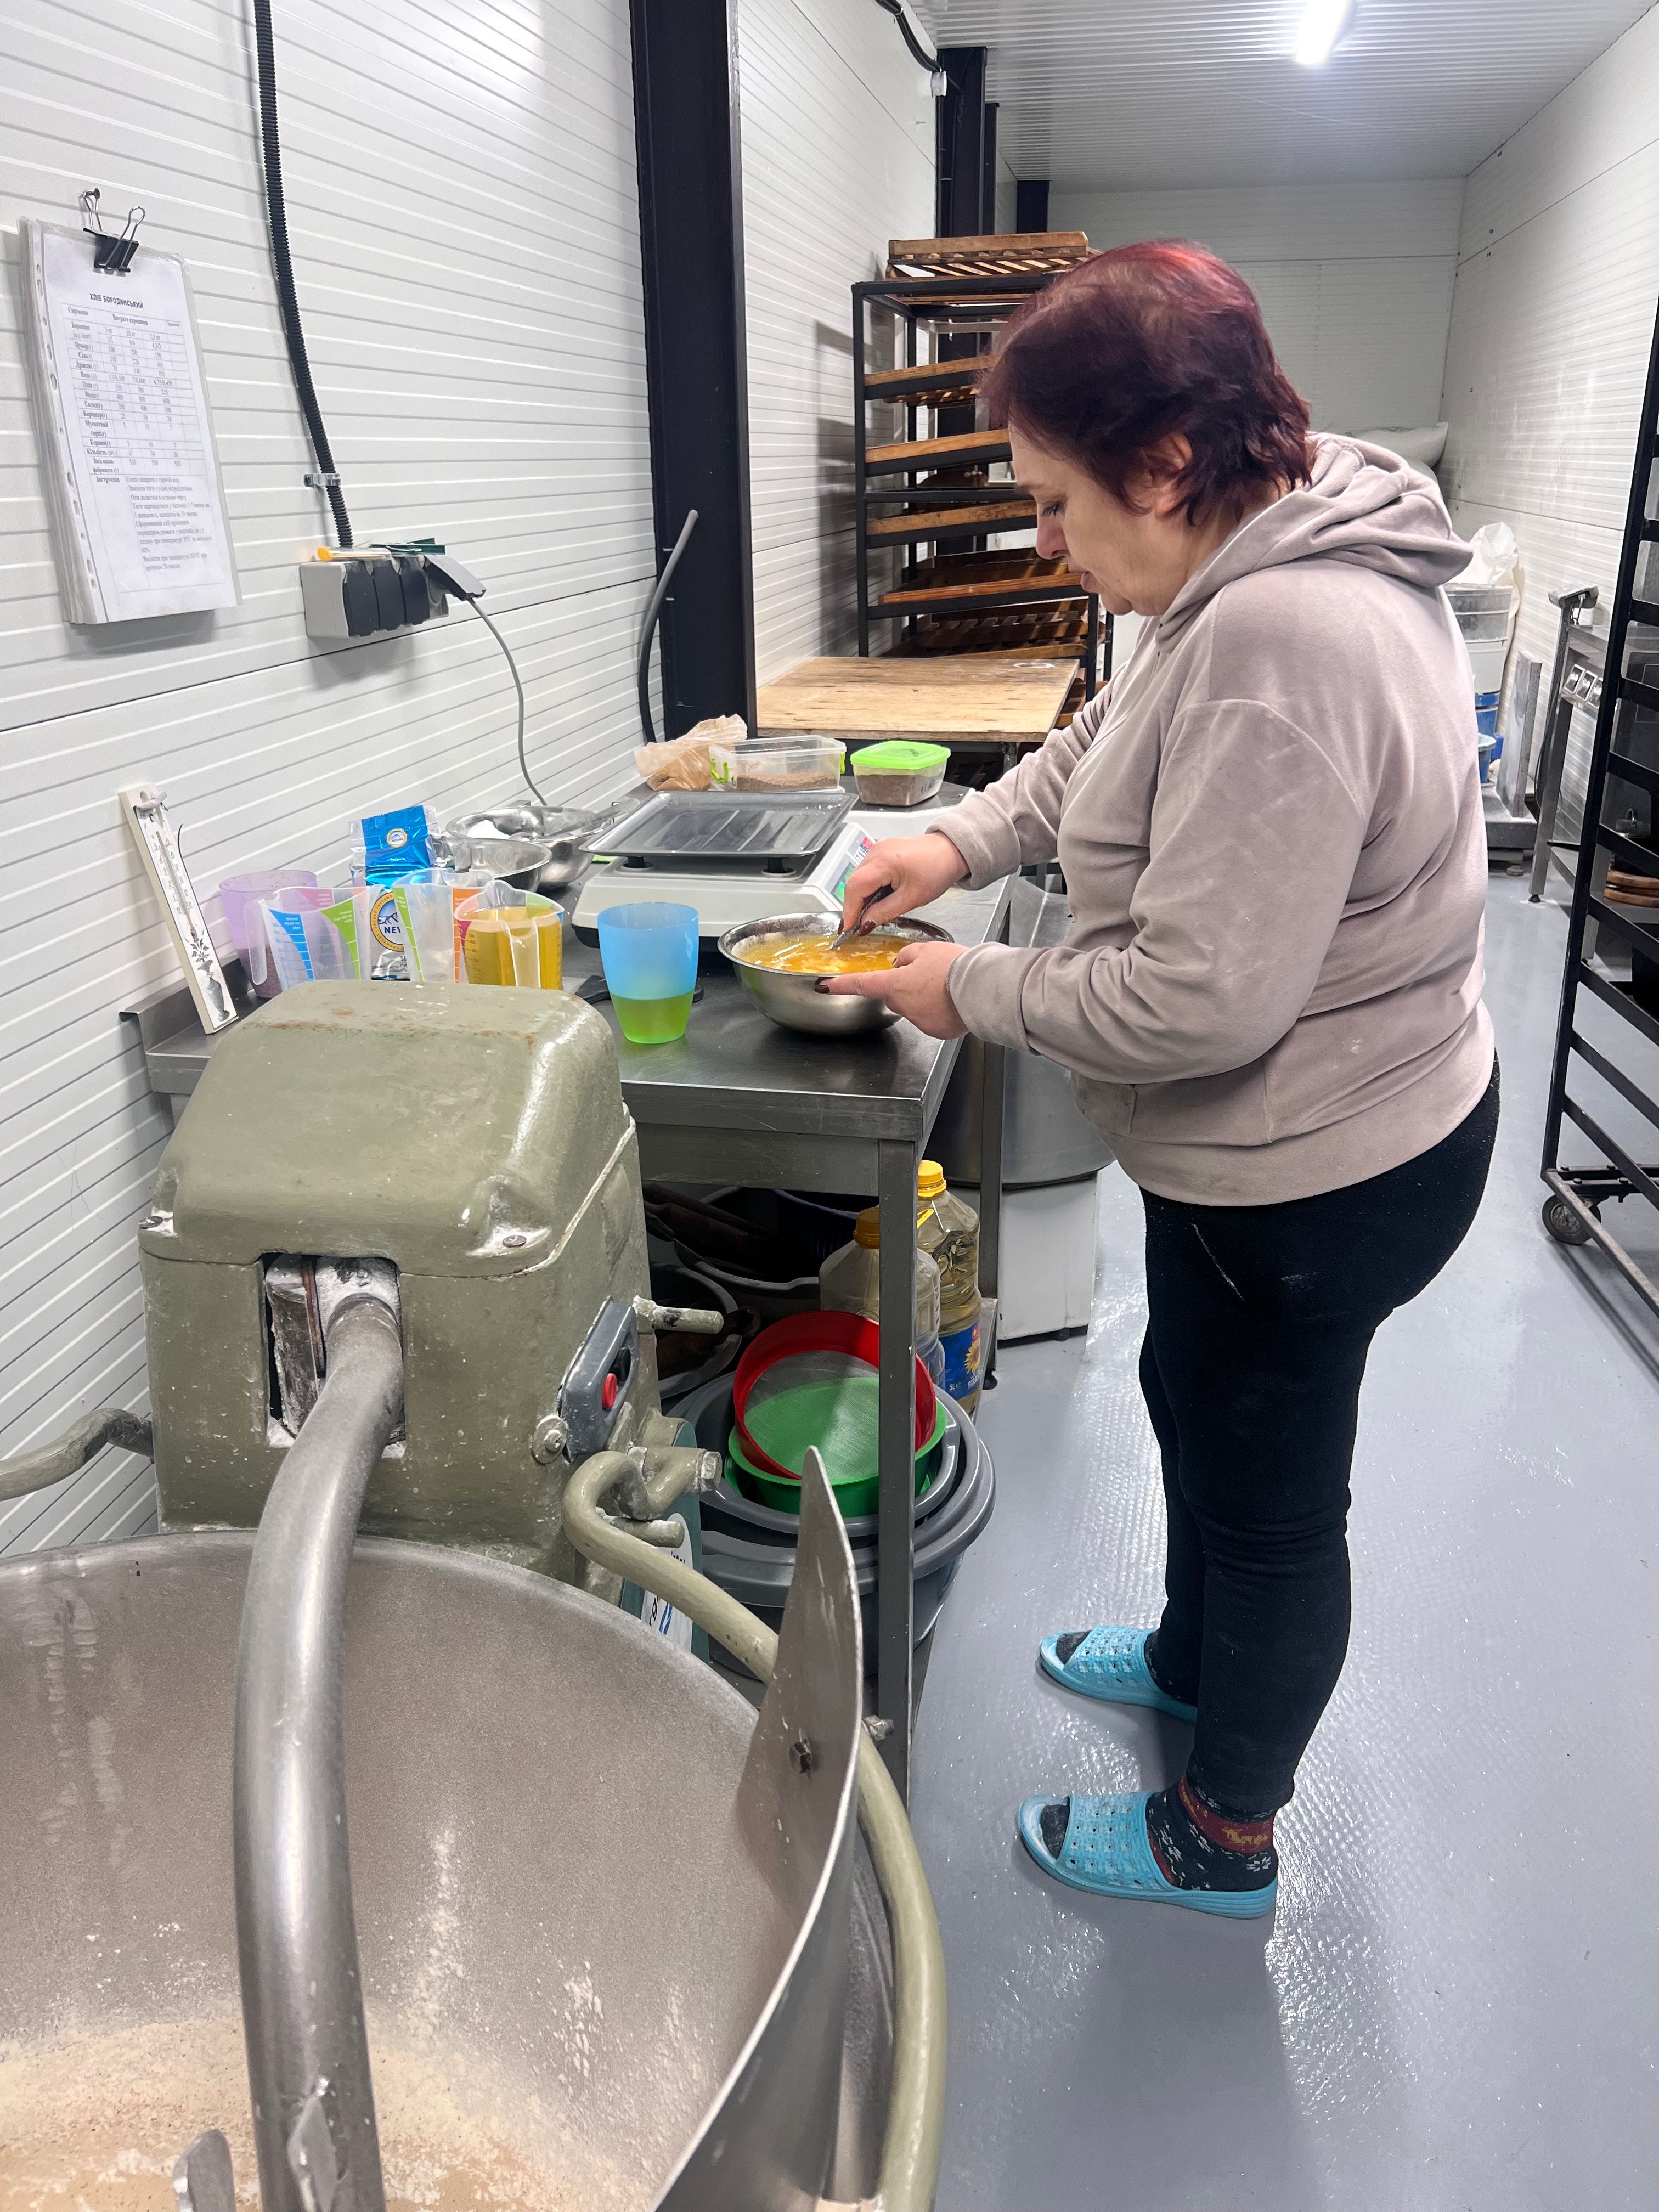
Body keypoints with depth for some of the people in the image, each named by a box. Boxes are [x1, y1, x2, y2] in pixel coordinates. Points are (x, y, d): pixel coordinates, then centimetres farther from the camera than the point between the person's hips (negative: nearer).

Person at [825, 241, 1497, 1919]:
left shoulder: (1277, 648, -32)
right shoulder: (1279, 555, 2)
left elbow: (1201, 1000, -32)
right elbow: (1109, 743, 16)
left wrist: (976, 992, -18)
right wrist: (963, 843, 4)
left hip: (1313, 1178, -10)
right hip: (1304, 1136, 10)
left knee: (1268, 1495, 10)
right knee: (1193, 1400, 28)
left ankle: (1223, 1841, 37)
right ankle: (1194, 1658, 56)